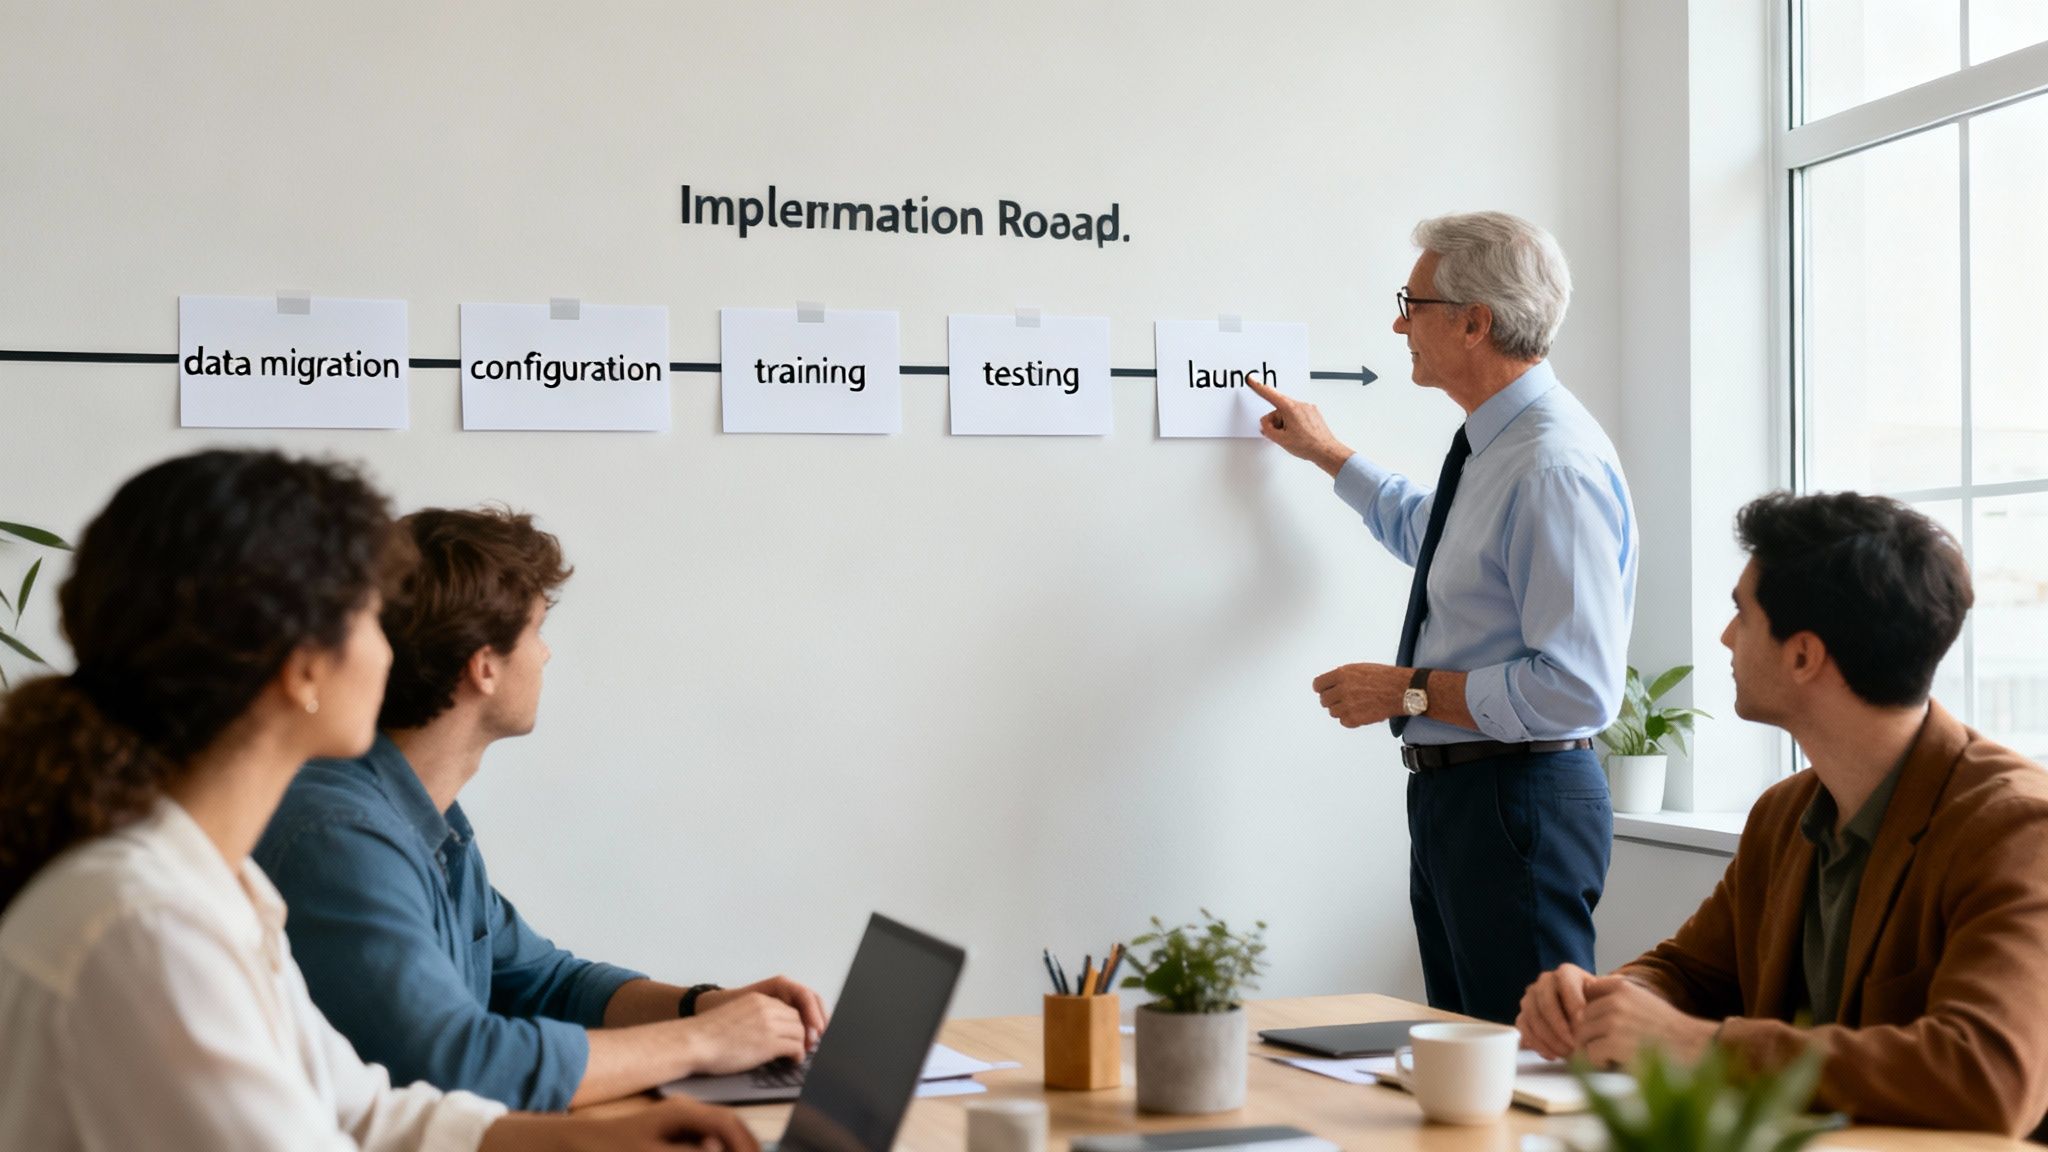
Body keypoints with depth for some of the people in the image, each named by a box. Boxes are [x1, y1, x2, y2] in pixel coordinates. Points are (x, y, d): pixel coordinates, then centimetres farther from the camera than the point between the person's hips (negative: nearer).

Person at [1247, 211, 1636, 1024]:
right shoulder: (1493, 447, 10)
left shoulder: (1555, 467, -22)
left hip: (1518, 802, -10)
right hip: (1449, 794, 10)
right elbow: (1420, 528, 35)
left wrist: (1412, 691, -19)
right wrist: (1325, 452, 38)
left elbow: (1576, 688, -27)